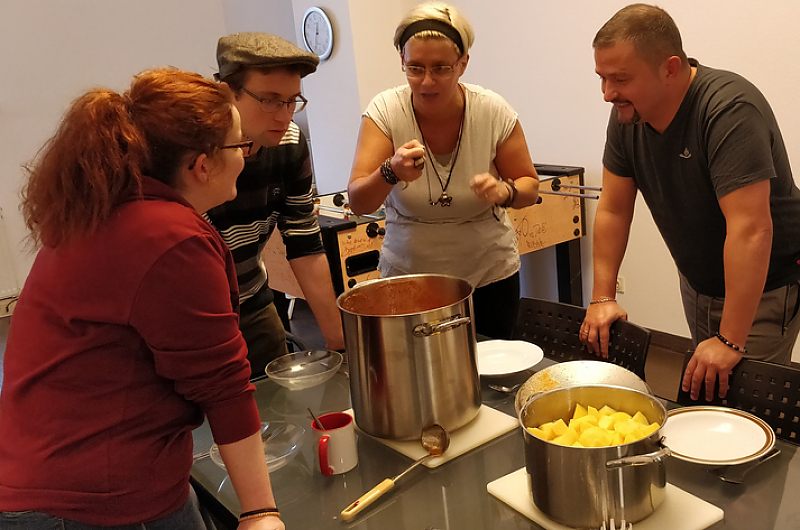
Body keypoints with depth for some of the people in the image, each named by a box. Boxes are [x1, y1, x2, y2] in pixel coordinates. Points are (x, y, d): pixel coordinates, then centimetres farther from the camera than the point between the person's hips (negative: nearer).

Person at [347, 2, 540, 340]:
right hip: (408, 276, 0)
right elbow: (358, 203, -16)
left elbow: (530, 186, 0)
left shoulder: (493, 112, -11)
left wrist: (505, 191, -22)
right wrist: (391, 172, -36)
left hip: (489, 275, 1)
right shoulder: (385, 111, -12)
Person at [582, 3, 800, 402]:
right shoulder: (628, 114, -7)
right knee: (699, 390, 15)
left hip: (764, 287, -6)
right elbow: (613, 210, -3)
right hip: (696, 281, 6)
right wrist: (602, 297, -7)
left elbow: (751, 228, -34)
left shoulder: (729, 110, -29)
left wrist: (730, 341, -34)